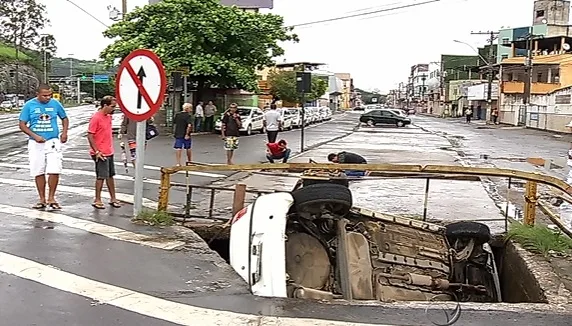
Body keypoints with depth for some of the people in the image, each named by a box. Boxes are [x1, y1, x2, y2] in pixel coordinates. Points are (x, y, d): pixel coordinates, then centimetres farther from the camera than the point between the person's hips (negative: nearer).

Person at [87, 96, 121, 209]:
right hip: (100, 154, -8)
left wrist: (110, 148, 16)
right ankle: (97, 200, 8)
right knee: (101, 176, -2)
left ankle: (113, 198, 24)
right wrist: (96, 152, -20)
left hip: (109, 153, 8)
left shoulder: (108, 116, 9)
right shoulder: (96, 118, -16)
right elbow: (90, 136, -17)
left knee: (110, 175, 14)